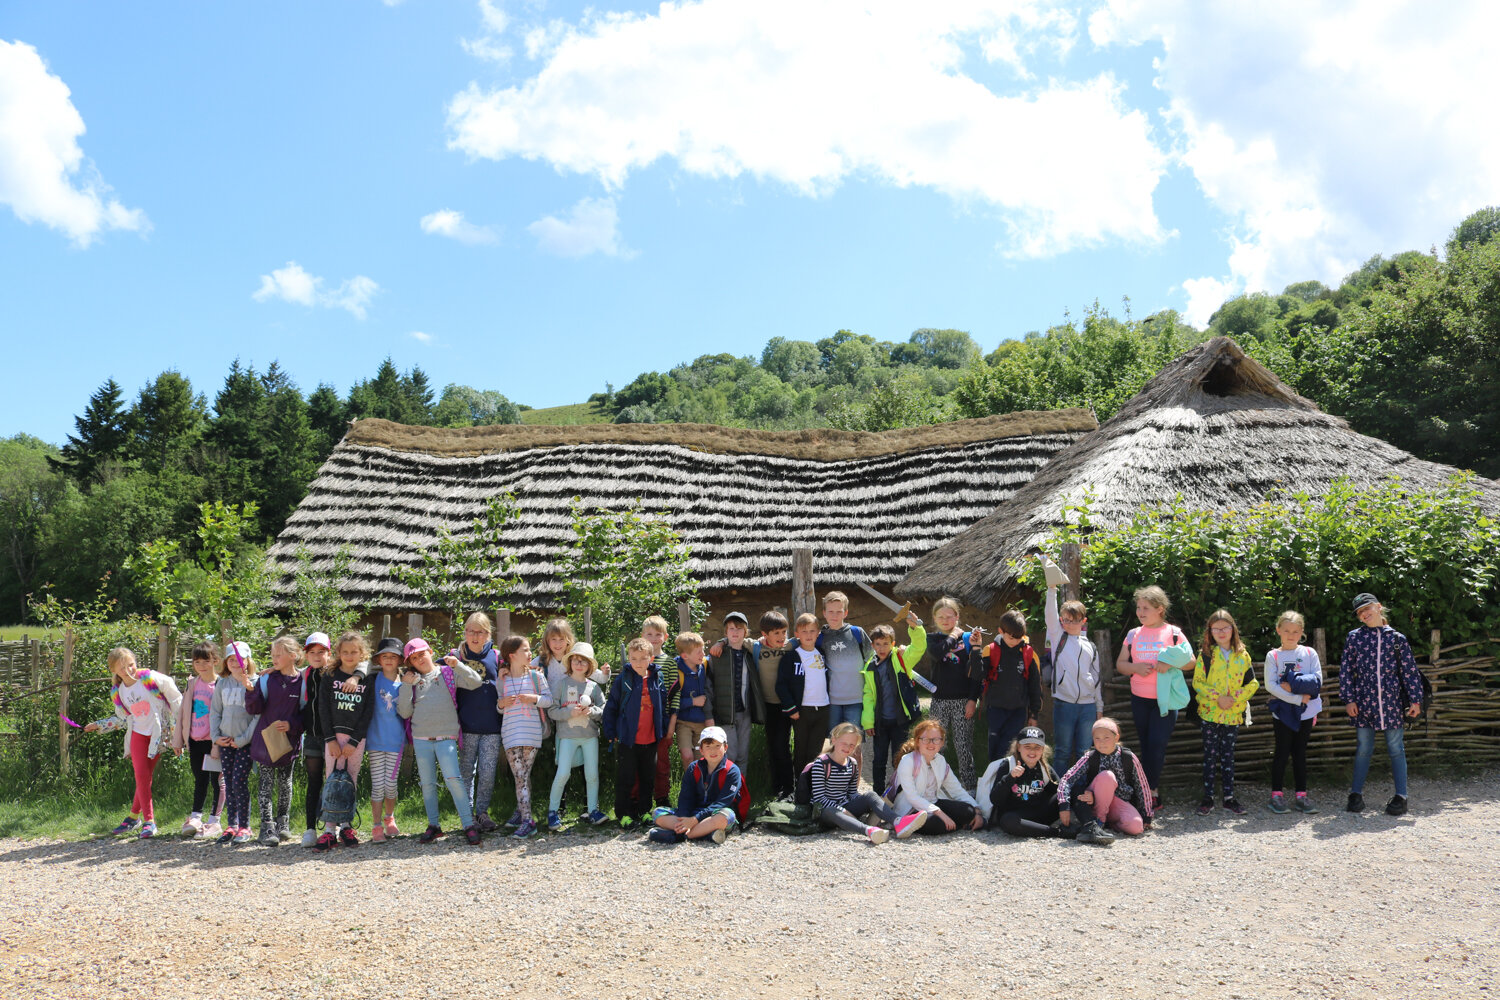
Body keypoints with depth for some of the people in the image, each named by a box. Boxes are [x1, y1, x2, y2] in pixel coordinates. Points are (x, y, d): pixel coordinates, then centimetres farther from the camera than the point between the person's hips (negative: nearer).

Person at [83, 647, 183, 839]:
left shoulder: (152, 679, -14)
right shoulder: (117, 693, 1)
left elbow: (177, 702, -8)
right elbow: (123, 719, 18)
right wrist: (98, 726, 9)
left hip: (159, 735, -3)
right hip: (138, 734, 3)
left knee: (146, 776, -3)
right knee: (141, 775, -7)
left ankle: (134, 816, 13)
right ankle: (148, 820, 5)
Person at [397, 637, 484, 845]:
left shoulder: (447, 673, 8)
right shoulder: (412, 681, 12)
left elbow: (475, 682, -2)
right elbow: (404, 712, 6)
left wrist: (456, 664, -10)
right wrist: (406, 686, -3)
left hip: (446, 736, -3)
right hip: (421, 738, 3)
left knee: (453, 778, -14)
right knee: (427, 783, 7)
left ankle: (469, 825, -10)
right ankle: (433, 826, 18)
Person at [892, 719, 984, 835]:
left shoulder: (941, 762, 8)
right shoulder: (907, 761, -13)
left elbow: (957, 790, 8)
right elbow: (911, 796, -22)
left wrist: (977, 811, -6)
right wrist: (939, 812, -29)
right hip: (911, 810, -6)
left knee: (968, 811, -18)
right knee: (938, 823, -34)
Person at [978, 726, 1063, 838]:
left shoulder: (1046, 768, 5)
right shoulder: (1007, 765, -7)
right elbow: (994, 800, -14)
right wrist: (1010, 777, -27)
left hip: (1039, 814, 4)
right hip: (1013, 815, -4)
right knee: (1007, 821, -37)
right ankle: (1056, 832, -30)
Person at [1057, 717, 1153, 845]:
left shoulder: (1129, 758, -6)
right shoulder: (1089, 758, -7)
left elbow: (1143, 787, 3)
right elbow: (1066, 780, -13)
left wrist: (1146, 816, 6)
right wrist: (1064, 805, -27)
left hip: (1121, 804, 1)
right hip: (1095, 804, -1)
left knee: (1136, 827, -32)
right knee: (1107, 776, -31)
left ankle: (1108, 823, -3)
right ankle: (1099, 820, -23)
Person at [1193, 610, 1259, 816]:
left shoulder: (1242, 655, 5)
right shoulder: (1205, 654, -2)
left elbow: (1252, 683, 4)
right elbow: (1197, 682, -5)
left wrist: (1236, 698, -11)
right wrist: (1217, 697, -16)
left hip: (1233, 713, 2)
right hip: (1210, 712, -2)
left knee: (1228, 755, 9)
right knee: (1210, 755, 3)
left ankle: (1229, 797, 17)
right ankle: (1208, 798, 9)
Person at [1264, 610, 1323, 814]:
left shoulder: (1309, 653, 4)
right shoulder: (1273, 656, -2)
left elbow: (1317, 681, -5)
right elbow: (1271, 685, -11)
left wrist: (1293, 685, -16)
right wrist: (1298, 698, -17)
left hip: (1306, 713, 2)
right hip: (1283, 712, -2)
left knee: (1300, 753, 10)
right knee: (1282, 753, 2)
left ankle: (1301, 796, 14)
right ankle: (1276, 796, 8)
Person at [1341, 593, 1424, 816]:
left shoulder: (1396, 638, 4)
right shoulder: (1354, 637, 4)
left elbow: (1409, 670, 6)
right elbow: (1346, 670, 4)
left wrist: (1415, 700, 2)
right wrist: (1349, 699, -1)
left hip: (1391, 701, 0)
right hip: (1364, 701, 0)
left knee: (1396, 748, 4)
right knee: (1363, 748, 6)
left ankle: (1400, 797, 10)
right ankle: (1356, 794, 14)